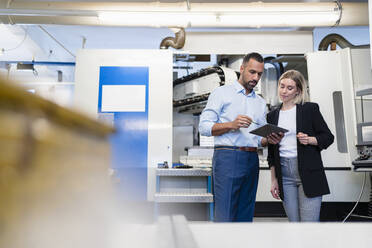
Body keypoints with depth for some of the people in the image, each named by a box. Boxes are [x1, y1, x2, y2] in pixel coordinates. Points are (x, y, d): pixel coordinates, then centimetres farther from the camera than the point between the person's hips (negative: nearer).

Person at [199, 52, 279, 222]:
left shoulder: (260, 102, 21)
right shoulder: (222, 92, 5)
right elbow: (203, 127, -3)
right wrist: (231, 125, -15)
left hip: (252, 160, 6)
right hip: (227, 157, -5)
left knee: (245, 215, 8)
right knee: (225, 215, -8)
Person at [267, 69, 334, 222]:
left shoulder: (310, 109, 3)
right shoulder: (272, 115, 12)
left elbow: (328, 137, 5)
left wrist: (310, 140, -16)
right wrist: (274, 180, 11)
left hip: (308, 173, -3)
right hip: (284, 174, 3)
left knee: (309, 222, -5)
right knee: (294, 221, 7)